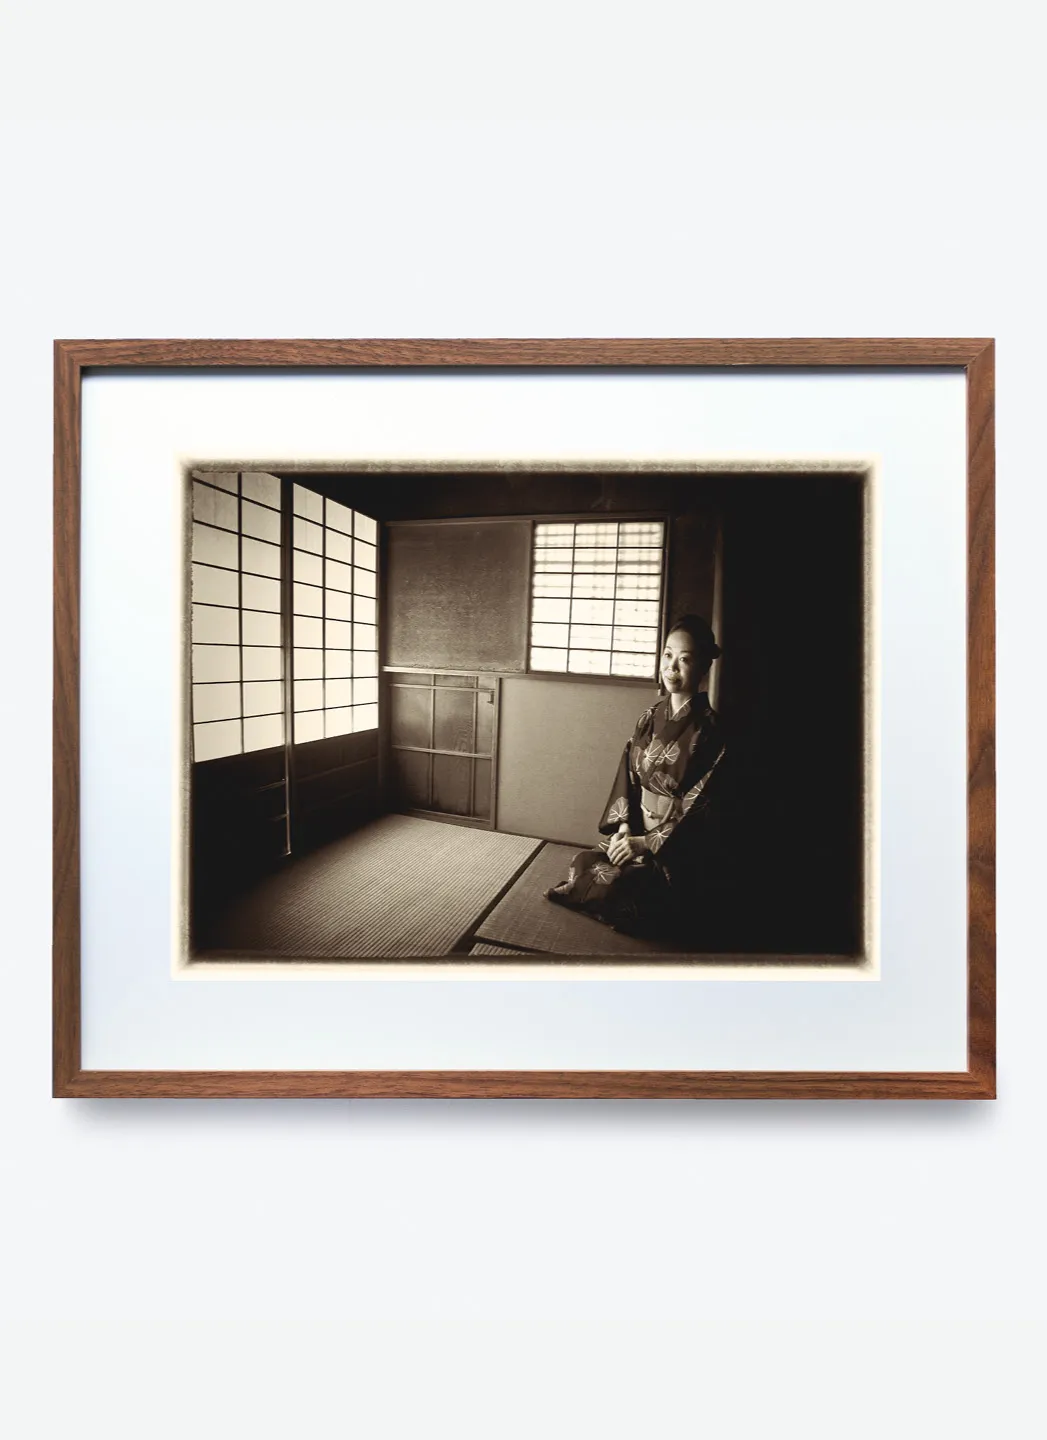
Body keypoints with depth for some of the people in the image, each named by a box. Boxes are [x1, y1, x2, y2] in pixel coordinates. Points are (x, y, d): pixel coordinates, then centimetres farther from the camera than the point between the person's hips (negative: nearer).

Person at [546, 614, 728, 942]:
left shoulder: (709, 730, -14)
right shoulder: (650, 718, 6)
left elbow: (701, 808, -17)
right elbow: (627, 777, 7)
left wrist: (647, 843, -19)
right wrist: (623, 827, -8)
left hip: (682, 849, -6)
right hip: (637, 833, 6)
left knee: (611, 887, -24)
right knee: (582, 863, -16)